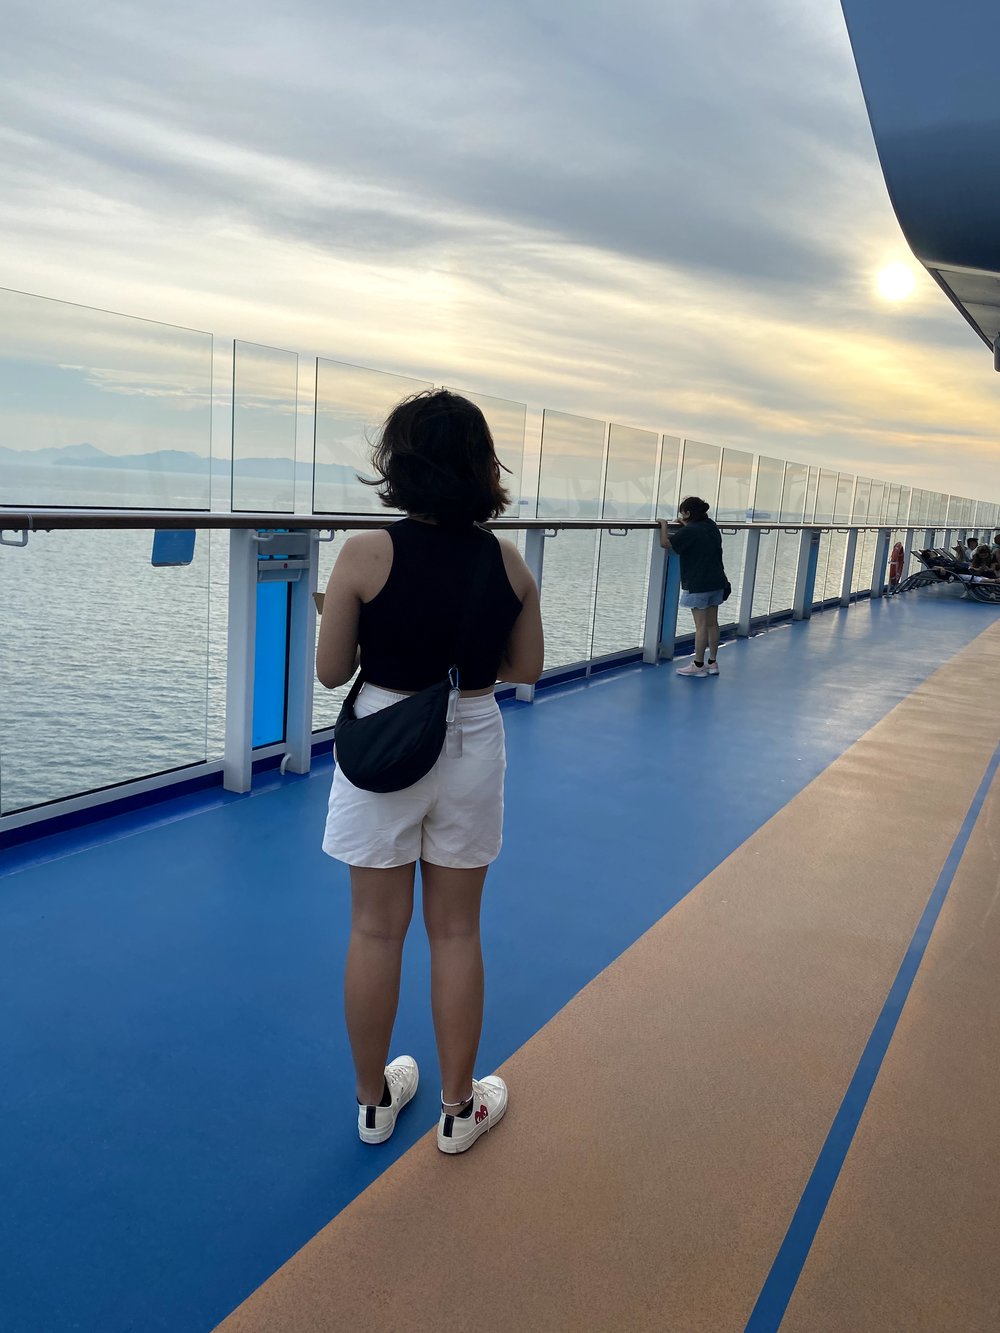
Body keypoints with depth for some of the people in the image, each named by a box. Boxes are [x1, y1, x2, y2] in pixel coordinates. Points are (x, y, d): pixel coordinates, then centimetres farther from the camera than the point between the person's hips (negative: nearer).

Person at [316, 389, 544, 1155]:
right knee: (456, 932, 15)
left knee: (377, 931, 14)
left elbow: (331, 671, -9)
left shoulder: (366, 555, -14)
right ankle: (460, 1109, 31)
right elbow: (526, 670, 3)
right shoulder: (509, 563, -5)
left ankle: (374, 1101, 33)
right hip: (471, 749, 2)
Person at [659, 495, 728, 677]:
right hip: (716, 583, 8)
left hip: (698, 585, -8)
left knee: (701, 625, -4)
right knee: (712, 623, 11)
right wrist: (686, 525, 31)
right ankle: (712, 663, 18)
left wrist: (664, 525, 1)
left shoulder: (689, 531, -15)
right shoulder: (711, 527, 9)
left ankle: (698, 665, 2)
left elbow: (665, 542, -13)